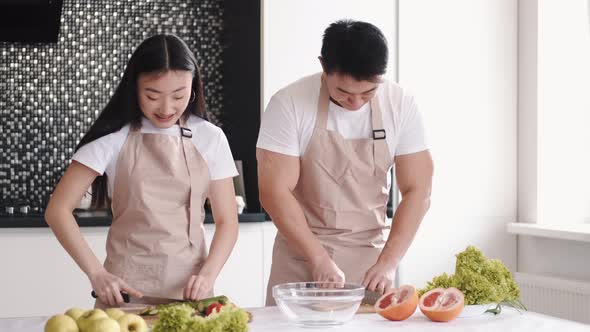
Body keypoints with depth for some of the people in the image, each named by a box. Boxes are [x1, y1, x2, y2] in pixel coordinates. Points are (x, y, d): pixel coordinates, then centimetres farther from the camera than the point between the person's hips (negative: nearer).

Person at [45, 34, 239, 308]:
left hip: (189, 287, 1)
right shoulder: (114, 139, -4)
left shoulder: (210, 139, 1)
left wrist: (208, 274, -14)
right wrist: (96, 273, -16)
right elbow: (58, 209, -5)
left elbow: (226, 221, 4)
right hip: (125, 287, -1)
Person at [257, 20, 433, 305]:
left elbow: (417, 191, -6)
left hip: (370, 257, 2)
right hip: (302, 251, -1)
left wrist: (387, 263, -15)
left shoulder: (400, 105, -8)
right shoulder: (289, 104, -14)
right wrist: (320, 259, -19)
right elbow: (274, 191, -14)